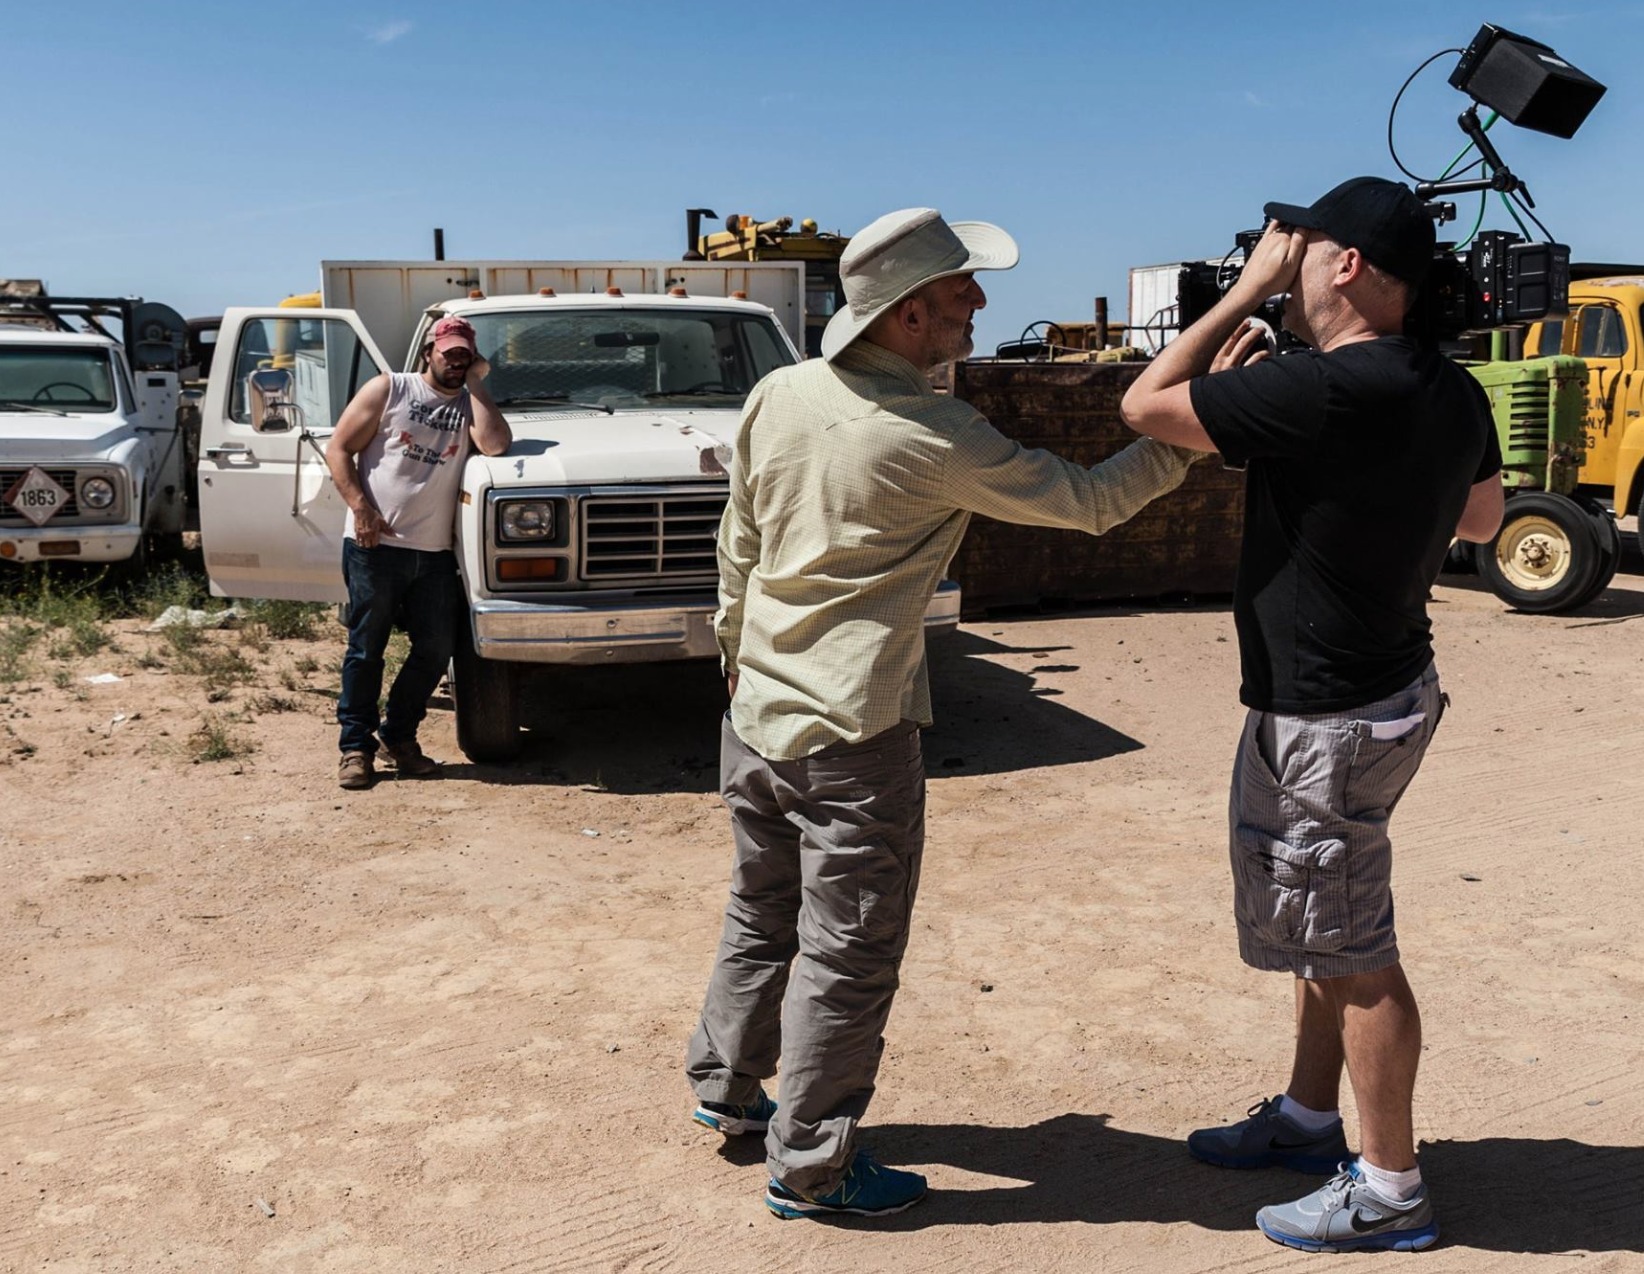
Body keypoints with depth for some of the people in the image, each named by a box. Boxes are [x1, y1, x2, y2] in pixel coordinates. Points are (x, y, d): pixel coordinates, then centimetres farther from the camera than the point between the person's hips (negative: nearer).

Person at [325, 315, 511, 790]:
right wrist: (360, 508, -13)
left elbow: (496, 443, -11)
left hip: (435, 553, 4)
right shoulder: (389, 389, 4)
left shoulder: (468, 404, 12)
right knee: (366, 649, 2)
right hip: (374, 545, -4)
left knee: (435, 650, 6)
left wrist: (475, 382, -3)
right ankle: (355, 746, 12)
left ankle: (399, 736, 23)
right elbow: (339, 449, 0)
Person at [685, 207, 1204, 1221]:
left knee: (762, 917, 24)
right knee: (850, 955, 6)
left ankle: (726, 1087, 40)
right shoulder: (938, 439, -18)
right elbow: (1090, 501, -9)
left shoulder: (778, 396, 1)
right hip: (855, 732, -7)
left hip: (758, 715, 8)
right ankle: (810, 1166, 18)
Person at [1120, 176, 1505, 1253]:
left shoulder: (1320, 391, -25)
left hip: (1327, 719, -10)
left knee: (1354, 953, 3)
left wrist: (1250, 290, -8)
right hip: (1386, 685, 10)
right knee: (1328, 930, 22)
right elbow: (1482, 518, 19)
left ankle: (1390, 1192, 19)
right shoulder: (1453, 393, 2)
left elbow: (1145, 406, -17)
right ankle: (1309, 1120, 39)